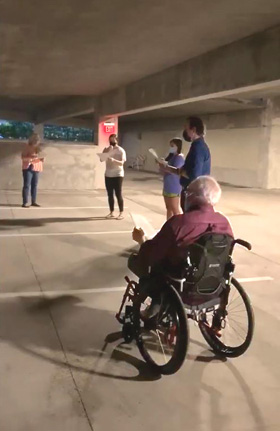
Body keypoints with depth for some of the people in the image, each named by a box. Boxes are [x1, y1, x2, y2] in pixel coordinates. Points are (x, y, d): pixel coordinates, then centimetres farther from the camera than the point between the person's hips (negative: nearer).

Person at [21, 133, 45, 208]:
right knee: (27, 185, -7)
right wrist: (32, 157, -25)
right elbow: (23, 157, -13)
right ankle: (25, 202, -9)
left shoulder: (38, 148, 13)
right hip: (28, 168, -6)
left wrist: (41, 159, 1)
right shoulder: (27, 147, -5)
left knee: (35, 185, 6)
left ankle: (33, 201, 11)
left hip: (36, 169, 6)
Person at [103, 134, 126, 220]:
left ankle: (121, 213, 0)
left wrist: (113, 160, -32)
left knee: (118, 194, -5)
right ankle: (111, 212, 13)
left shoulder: (121, 150, -4)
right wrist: (107, 151, -16)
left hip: (118, 175, -4)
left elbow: (121, 163, -15)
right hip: (108, 175, 5)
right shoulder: (106, 149, 9)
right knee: (110, 194, 6)